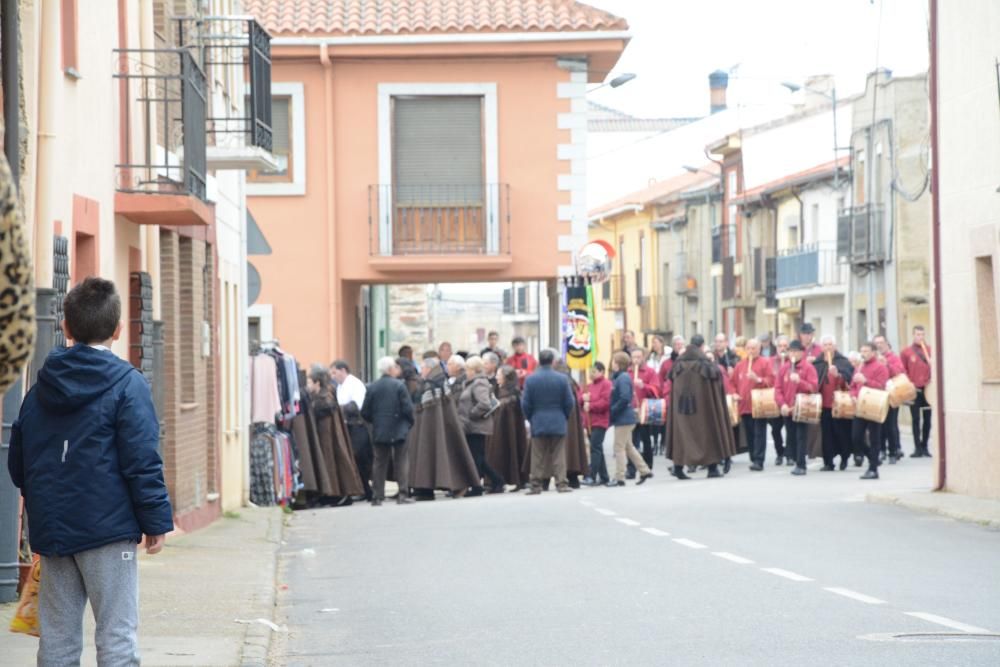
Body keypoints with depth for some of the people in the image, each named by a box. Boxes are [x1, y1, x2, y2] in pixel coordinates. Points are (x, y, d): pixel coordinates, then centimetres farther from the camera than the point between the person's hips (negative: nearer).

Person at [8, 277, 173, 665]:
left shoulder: (40, 389, 10)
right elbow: (142, 461, -12)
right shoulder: (127, 384, -7)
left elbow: (17, 462, 15)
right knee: (116, 633, -3)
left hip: (51, 529, 5)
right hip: (107, 528, -5)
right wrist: (156, 520, -6)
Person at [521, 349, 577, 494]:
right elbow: (569, 402, -3)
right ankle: (561, 483, -1)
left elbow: (525, 404, -3)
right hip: (558, 423, 0)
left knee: (538, 457, 5)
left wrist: (530, 419, 13)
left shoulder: (530, 379, -6)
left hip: (538, 423, 0)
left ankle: (536, 485, 5)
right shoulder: (562, 379, -7)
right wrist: (565, 417, 14)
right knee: (558, 455, 4)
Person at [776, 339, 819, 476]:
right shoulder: (784, 368, 10)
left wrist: (799, 381, -24)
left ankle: (801, 465, -8)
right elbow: (778, 388, 6)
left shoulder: (809, 367, -2)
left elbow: (814, 387, -10)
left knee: (801, 437, -8)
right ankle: (797, 461, 18)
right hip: (787, 410, 5)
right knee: (791, 437, 7)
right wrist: (782, 404, -8)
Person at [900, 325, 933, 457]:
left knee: (927, 419, 5)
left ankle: (925, 446, 14)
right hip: (914, 391, -1)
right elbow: (903, 371, 4)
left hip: (928, 390, 1)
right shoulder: (906, 352, 4)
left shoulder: (931, 350, 6)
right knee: (916, 419, 0)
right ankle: (918, 448, 2)